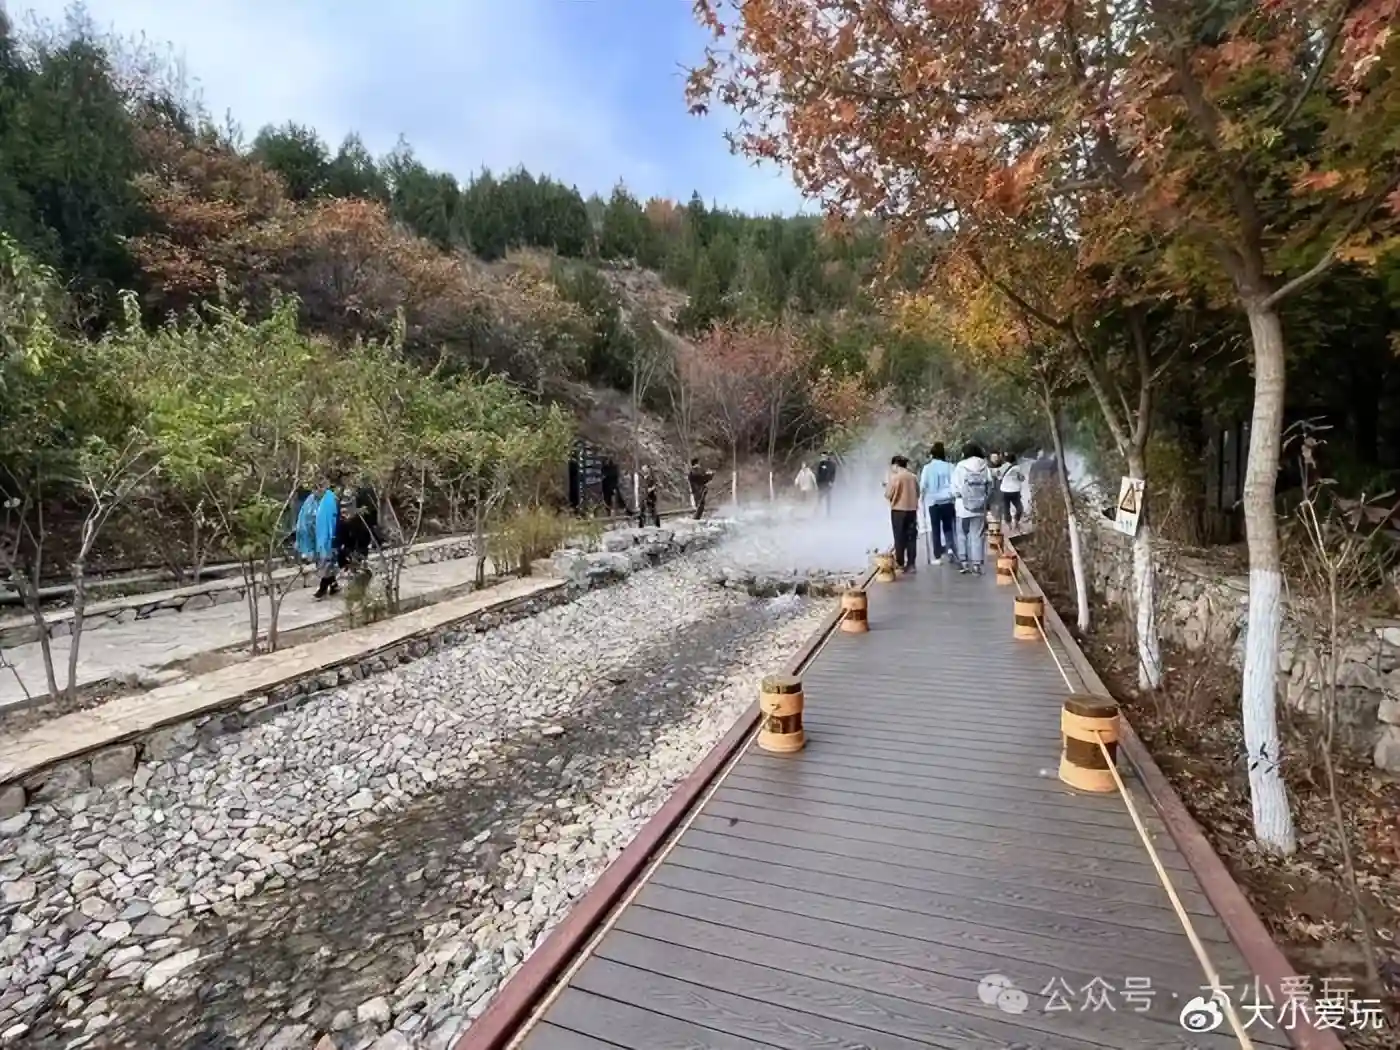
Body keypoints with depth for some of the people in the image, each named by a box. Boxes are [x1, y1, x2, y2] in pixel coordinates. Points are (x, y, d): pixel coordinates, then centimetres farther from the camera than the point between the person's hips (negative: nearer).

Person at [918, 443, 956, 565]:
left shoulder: (927, 467, -5)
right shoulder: (949, 466, -3)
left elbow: (923, 485, -4)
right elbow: (954, 483, -4)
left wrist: (921, 497, 12)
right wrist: (953, 494, 8)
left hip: (933, 501, -1)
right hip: (947, 500, 1)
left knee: (935, 529, 6)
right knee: (948, 526, 17)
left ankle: (938, 557, 7)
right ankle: (950, 548, -5)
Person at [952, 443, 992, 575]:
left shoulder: (960, 466, -8)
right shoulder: (984, 466, -1)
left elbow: (955, 487, -8)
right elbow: (989, 487, 1)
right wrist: (984, 497, 14)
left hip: (963, 506, -2)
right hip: (980, 506, 2)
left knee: (962, 534, 11)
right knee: (978, 535, 6)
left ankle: (963, 561, 13)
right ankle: (976, 563, 5)